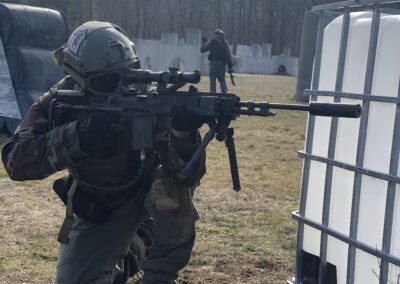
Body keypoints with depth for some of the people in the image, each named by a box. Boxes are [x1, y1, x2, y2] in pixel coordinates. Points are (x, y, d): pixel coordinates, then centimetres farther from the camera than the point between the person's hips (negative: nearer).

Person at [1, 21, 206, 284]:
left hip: (145, 192, -2)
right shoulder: (60, 102, -19)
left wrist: (183, 133, -56)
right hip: (97, 210, 2)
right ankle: (124, 254, 21)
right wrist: (77, 136, -46)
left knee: (172, 184, -33)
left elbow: (189, 174, -33)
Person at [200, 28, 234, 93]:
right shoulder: (225, 43, 3)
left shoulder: (211, 42, -1)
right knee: (222, 79, 14)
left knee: (213, 80, 4)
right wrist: (230, 66, 1)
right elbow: (228, 55, -2)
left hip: (213, 63, -2)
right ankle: (224, 91, -5)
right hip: (222, 64, 2)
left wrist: (203, 42, 23)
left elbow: (202, 50, 5)